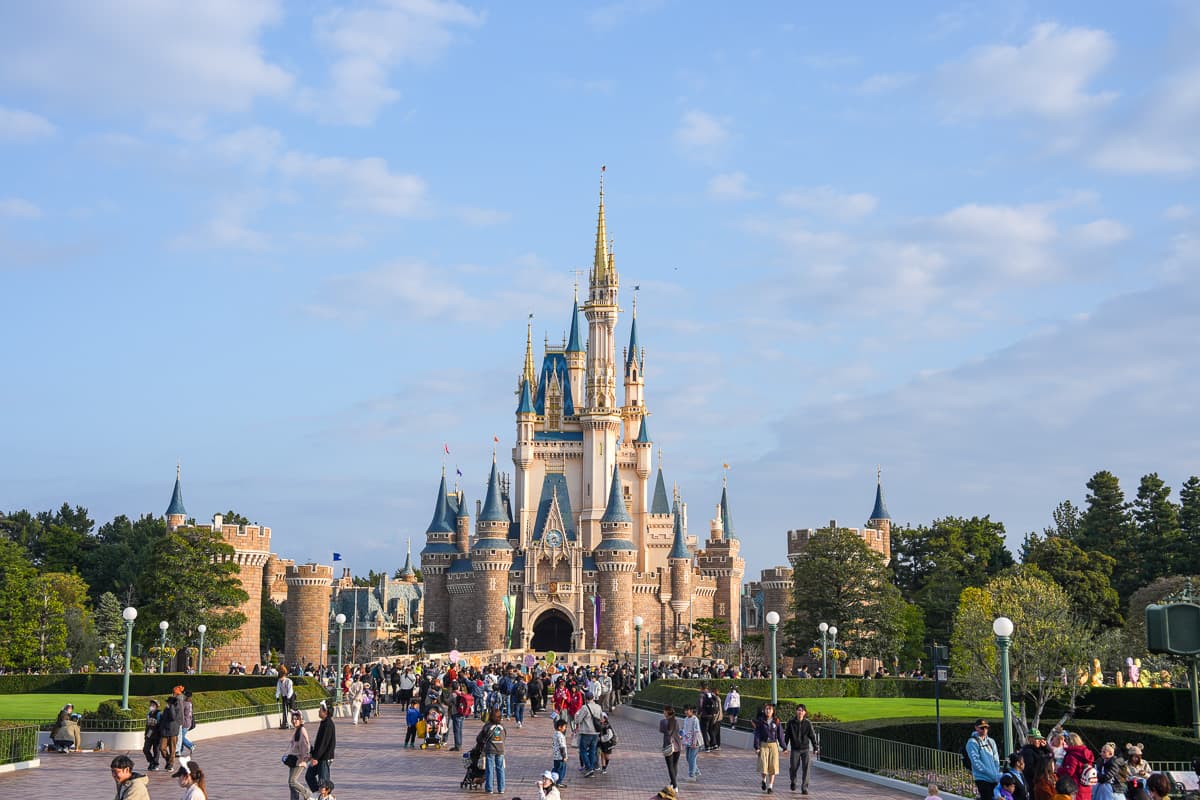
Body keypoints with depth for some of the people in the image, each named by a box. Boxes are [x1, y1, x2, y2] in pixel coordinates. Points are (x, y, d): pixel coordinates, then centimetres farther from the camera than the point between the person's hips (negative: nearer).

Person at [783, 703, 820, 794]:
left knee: (806, 769, -7)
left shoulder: (808, 723, -2)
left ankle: (804, 788, 0)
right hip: (795, 749, 0)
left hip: (806, 749, 0)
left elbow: (812, 736, 1)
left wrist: (815, 747, -3)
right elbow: (786, 735, 2)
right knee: (793, 768, 4)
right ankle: (793, 781, 35)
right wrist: (785, 747, -1)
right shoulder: (791, 722, -3)